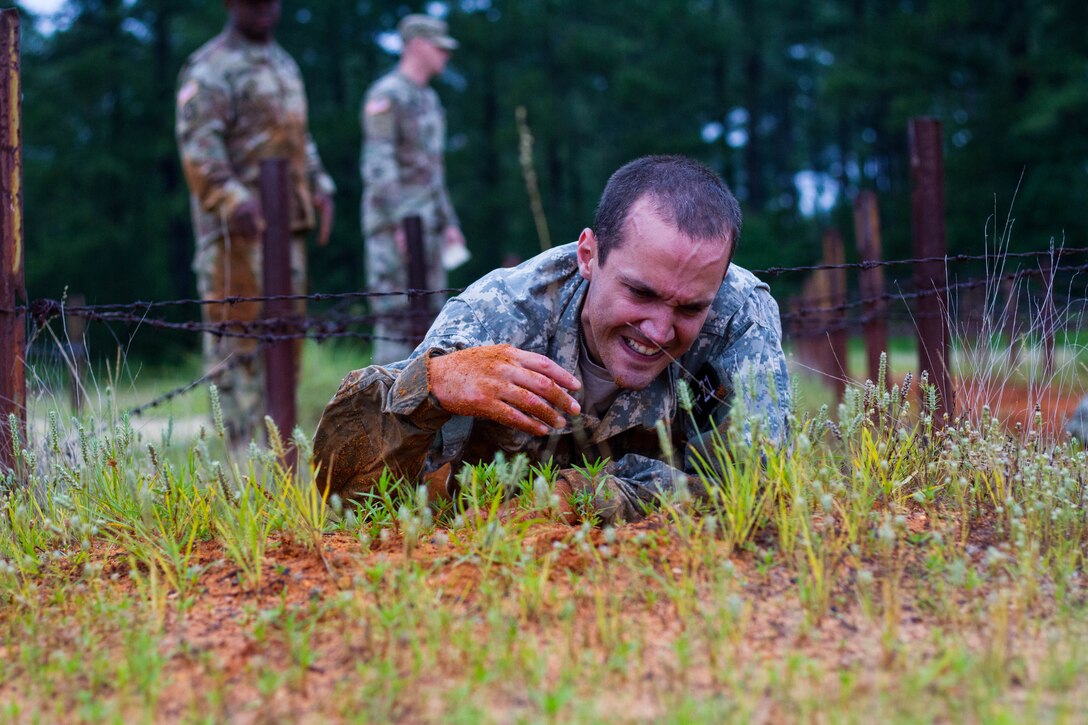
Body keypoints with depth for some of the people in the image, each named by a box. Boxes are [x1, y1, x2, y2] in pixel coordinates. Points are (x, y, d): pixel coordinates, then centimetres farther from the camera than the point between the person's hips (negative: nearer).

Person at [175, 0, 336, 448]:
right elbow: (198, 144, -17)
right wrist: (233, 200, -27)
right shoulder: (211, 68, -6)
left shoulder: (284, 65, 21)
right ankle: (241, 445, -8)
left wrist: (320, 189, 14)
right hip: (239, 225, -9)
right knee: (237, 332, -9)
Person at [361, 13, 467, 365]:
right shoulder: (385, 95, -11)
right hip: (393, 221, -9)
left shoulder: (428, 99, 18)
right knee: (396, 315, -10)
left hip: (425, 223, 9)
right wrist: (398, 225, -24)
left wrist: (449, 223, 19)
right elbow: (378, 165, -18)